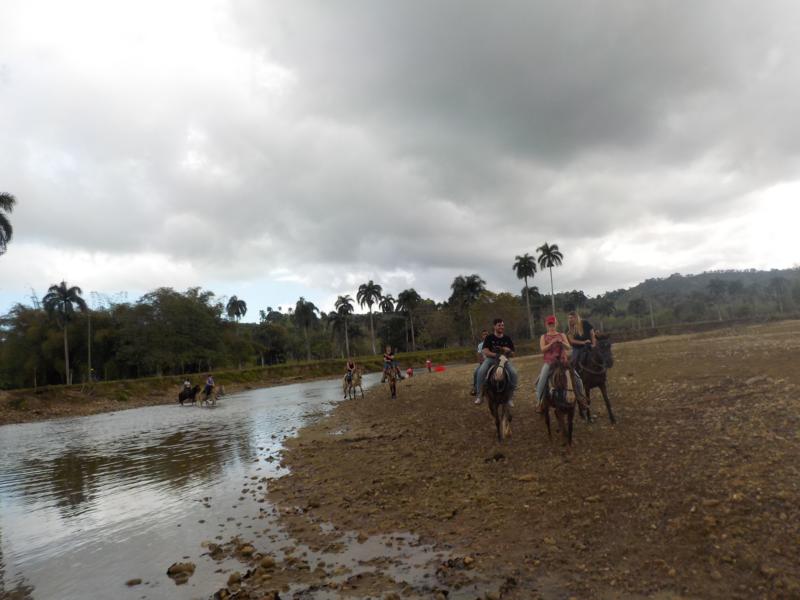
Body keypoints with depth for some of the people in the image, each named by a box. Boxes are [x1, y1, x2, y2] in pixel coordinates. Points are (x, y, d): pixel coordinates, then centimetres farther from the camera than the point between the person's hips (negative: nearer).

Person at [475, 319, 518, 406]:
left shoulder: (507, 339, 7)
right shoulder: (489, 337, -2)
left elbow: (512, 354, 11)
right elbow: (485, 352, -11)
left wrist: (508, 352, -13)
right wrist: (495, 355, -25)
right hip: (491, 358, -2)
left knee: (513, 372, -25)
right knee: (481, 371, -30)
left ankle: (510, 396, -9)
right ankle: (480, 395, -18)